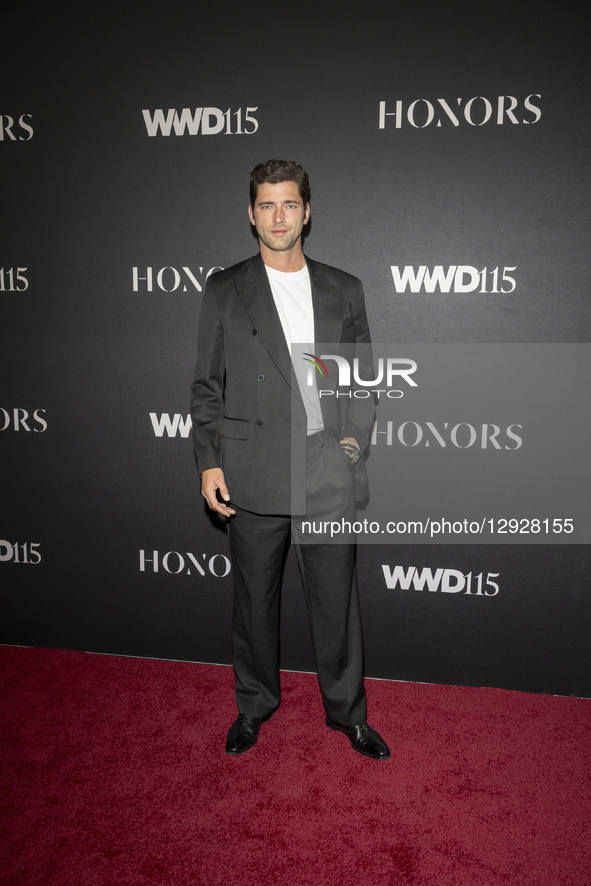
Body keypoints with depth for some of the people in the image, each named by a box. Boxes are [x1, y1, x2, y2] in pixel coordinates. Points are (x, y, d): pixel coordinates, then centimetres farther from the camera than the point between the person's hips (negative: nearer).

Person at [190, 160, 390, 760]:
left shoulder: (344, 291, 10)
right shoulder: (224, 290, 5)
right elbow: (207, 385, 4)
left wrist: (355, 437, -2)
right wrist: (209, 463, -4)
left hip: (330, 470, 1)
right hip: (254, 474, -1)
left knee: (337, 599, 10)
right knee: (254, 598, 12)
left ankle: (346, 710, 31)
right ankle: (254, 705, 35)